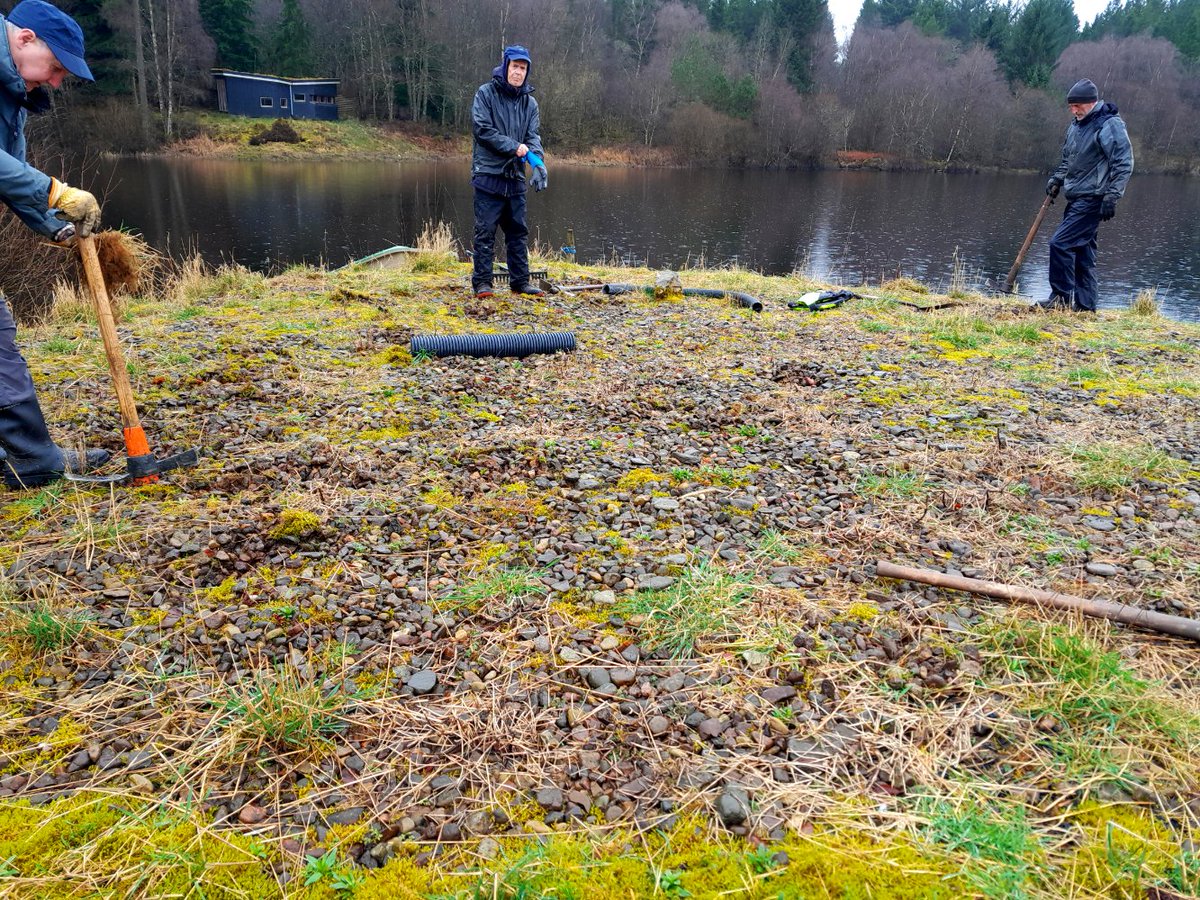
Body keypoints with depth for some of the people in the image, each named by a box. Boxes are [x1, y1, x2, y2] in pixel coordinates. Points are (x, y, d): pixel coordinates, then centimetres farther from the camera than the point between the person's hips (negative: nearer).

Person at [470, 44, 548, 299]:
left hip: (515, 177, 5)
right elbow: (482, 129, -10)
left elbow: (533, 135, 6)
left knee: (518, 231, 8)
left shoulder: (529, 102, 13)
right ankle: (481, 282, 2)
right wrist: (514, 147, -15)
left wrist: (537, 160, -15)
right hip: (488, 174, -5)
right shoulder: (486, 93, -2)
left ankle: (520, 281, 16)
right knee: (485, 231, -4)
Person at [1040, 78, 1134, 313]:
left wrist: (1111, 197, -20)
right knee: (1082, 250, 10)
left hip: (1092, 200, -9)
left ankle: (1062, 297, -7)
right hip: (1077, 199, 9)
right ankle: (1085, 303, 16)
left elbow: (1124, 164, -15)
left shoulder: (1109, 125, -12)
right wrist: (1056, 179, 11)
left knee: (1060, 243, -15)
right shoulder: (1076, 124, 14)